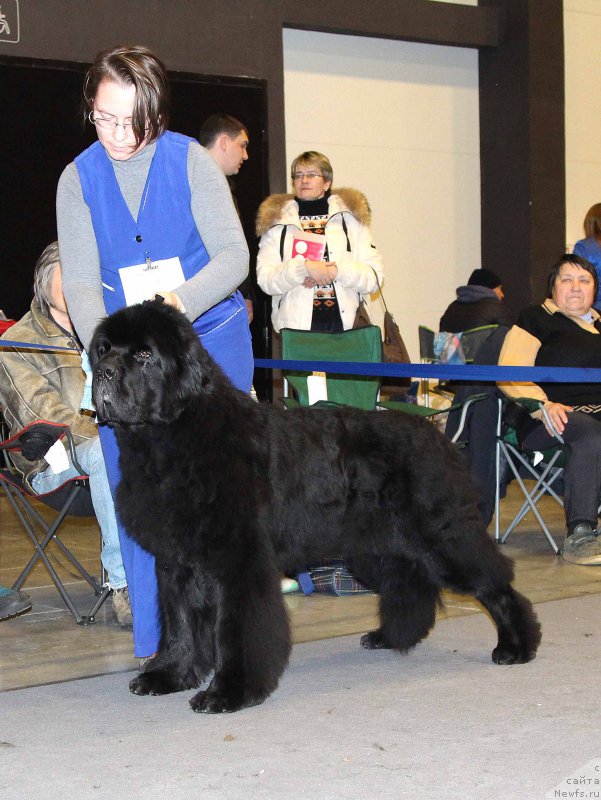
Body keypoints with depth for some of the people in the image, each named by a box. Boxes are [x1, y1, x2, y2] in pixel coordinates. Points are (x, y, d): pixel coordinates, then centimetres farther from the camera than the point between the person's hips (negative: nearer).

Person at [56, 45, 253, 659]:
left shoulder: (190, 161, -5)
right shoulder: (79, 179, 1)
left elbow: (233, 257, -11)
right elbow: (79, 279, -7)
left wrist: (180, 303, -29)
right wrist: (105, 346, -25)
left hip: (210, 338, -2)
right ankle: (155, 646, 7)